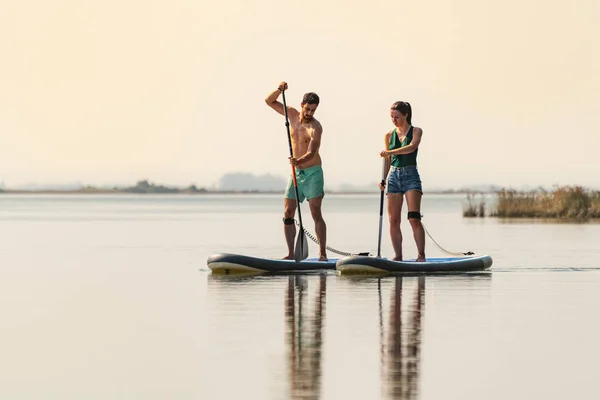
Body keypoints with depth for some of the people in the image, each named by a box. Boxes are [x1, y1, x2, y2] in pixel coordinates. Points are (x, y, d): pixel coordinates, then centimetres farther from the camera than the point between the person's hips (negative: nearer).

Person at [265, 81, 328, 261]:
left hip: (312, 172, -6)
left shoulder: (315, 127, -15)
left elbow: (311, 152, -27)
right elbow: (269, 101, 9)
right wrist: (279, 90, -12)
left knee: (316, 214, -11)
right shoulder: (292, 114, 4)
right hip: (295, 173, 6)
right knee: (288, 214, -2)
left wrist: (299, 161, -47)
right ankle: (291, 253, -1)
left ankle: (323, 253, -12)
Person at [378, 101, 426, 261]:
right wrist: (382, 179, 0)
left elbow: (412, 147, -20)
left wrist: (391, 152, -33)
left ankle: (421, 255, -14)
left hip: (410, 176, -4)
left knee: (414, 218, -15)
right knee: (393, 221, 0)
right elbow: (388, 161, 15)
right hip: (394, 176, 4)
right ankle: (398, 256, 6)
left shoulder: (416, 131, 0)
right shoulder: (389, 135, 10)